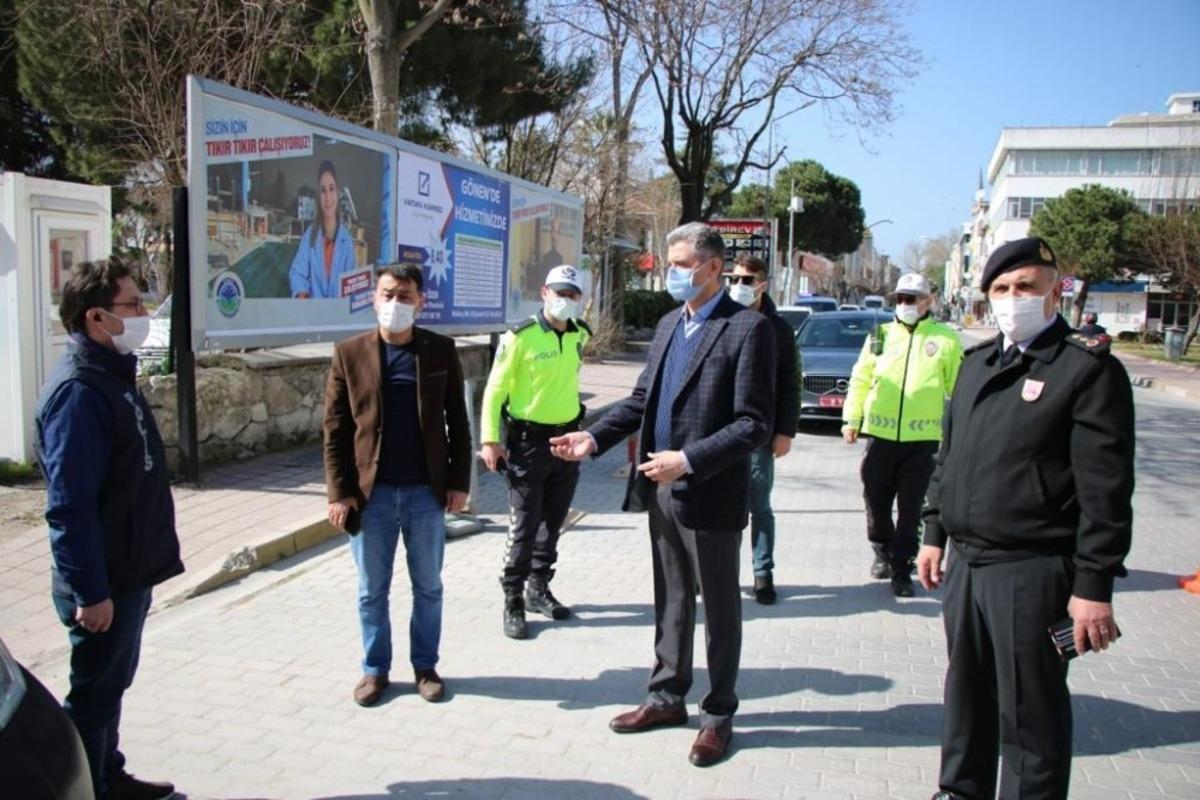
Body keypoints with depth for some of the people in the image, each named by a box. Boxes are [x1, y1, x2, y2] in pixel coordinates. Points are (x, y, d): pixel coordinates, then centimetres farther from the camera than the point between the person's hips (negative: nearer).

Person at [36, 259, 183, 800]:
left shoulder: (113, 375, 9)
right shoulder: (78, 390, -22)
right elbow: (69, 506, -25)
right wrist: (90, 591, -23)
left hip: (129, 572, 10)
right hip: (104, 583, -10)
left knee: (112, 683, 22)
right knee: (93, 694, 6)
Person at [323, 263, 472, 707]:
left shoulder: (441, 350, 0)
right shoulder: (349, 353, -2)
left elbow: (457, 420, 3)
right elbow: (335, 429, -1)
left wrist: (459, 481, -2)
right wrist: (339, 491, -6)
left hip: (426, 491, 0)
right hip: (371, 492, 0)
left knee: (428, 587, 12)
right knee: (371, 590, 12)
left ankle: (425, 665, 29)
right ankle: (375, 669, 29)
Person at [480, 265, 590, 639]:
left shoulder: (581, 335, 4)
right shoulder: (520, 337, -13)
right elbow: (495, 389, -11)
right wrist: (490, 440, -17)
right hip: (528, 442, -5)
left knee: (553, 522, 14)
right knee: (524, 527, -1)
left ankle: (539, 589, 30)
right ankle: (513, 602, 11)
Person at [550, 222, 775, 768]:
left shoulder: (747, 328, -13)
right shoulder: (669, 324, 10)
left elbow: (753, 424, -17)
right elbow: (642, 397, 14)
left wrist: (688, 460, -25)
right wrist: (594, 437, 1)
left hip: (710, 496, -7)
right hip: (662, 491, 7)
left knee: (719, 608, 10)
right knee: (670, 601, 19)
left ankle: (718, 714, 27)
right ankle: (668, 696, 36)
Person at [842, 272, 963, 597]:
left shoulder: (946, 340, 3)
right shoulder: (880, 335, 8)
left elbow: (959, 388, 5)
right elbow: (860, 380, 9)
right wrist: (851, 419, 3)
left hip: (922, 438, -2)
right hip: (879, 434, 2)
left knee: (910, 509, 5)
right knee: (876, 502, 11)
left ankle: (901, 569, 17)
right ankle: (882, 552, 35)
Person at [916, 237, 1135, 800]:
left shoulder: (1088, 369, -10)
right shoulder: (977, 364, 13)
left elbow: (1106, 489, -14)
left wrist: (1094, 585, -16)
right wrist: (935, 533, 17)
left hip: (1033, 572, -7)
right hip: (966, 562, 7)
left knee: (1031, 712, 5)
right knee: (965, 694, 20)